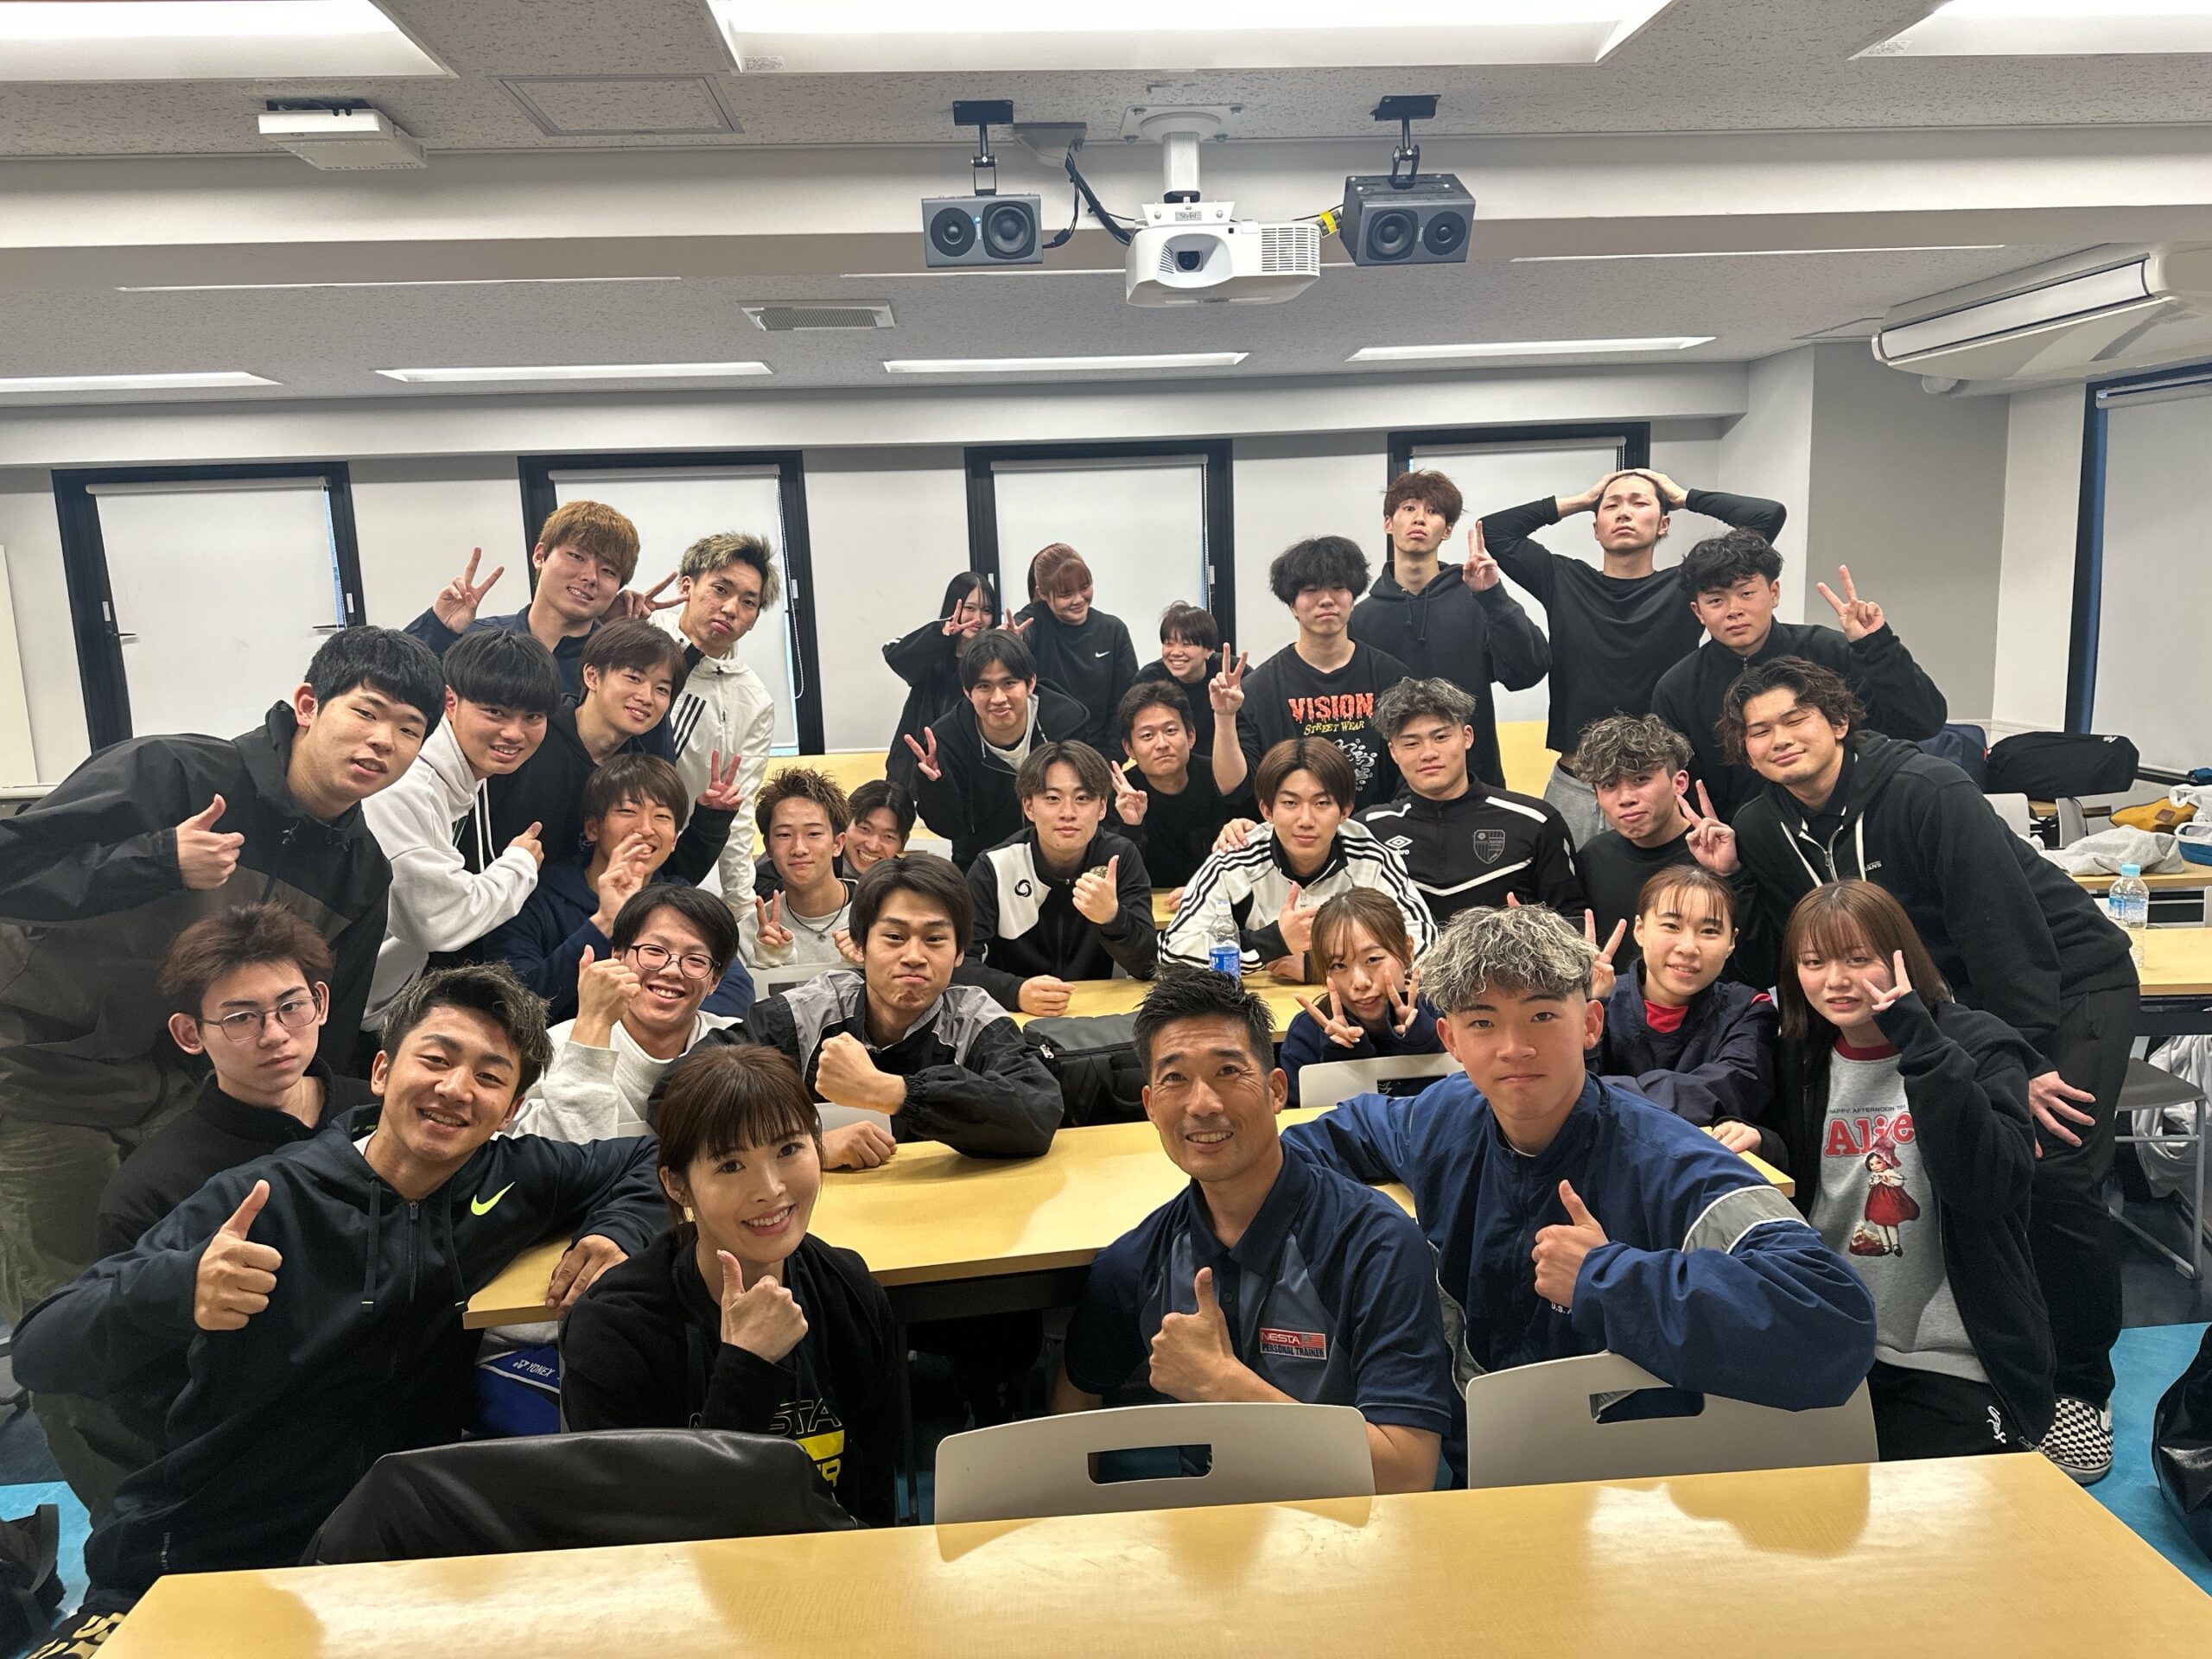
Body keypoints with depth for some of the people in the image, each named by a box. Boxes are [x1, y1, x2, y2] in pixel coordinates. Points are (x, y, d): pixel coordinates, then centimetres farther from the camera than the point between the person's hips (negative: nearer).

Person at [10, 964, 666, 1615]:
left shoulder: (513, 1178, -2)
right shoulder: (262, 1199, -11)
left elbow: (649, 1163, 11)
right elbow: (38, 1351, -16)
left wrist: (617, 1233, -10)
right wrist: (179, 1288, -37)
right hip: (180, 1580, -1)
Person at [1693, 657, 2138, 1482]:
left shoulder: (1928, 793, -24)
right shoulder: (1766, 826, -5)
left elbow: (2004, 927, -24)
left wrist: (2025, 1063, -24)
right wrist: (1731, 876, -13)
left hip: (2071, 983, -6)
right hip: (1952, 996, 6)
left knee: (2054, 1175, -18)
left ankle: (2080, 1388, 2)